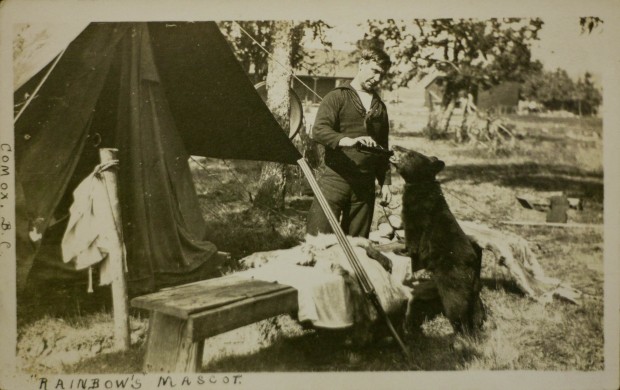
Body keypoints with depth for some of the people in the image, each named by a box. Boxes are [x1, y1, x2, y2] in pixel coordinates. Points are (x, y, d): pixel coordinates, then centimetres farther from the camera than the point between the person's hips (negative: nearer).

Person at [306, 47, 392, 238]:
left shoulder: (380, 106, 19)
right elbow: (318, 130, -14)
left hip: (365, 186, 5)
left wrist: (385, 182, 16)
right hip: (335, 180, -5)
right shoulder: (337, 97, 2)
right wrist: (347, 140, -30)